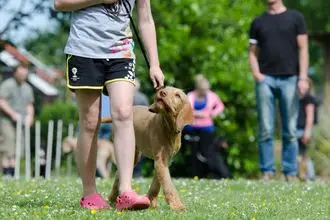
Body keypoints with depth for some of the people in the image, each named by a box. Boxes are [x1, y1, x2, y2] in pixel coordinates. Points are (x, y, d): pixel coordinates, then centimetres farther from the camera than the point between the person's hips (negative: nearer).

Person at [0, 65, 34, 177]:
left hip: (21, 121, 6)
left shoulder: (27, 88, 17)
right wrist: (13, 114, -15)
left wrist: (29, 115, 3)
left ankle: (13, 172, 1)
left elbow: (29, 105, 23)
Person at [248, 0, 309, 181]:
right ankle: (267, 171, 0)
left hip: (289, 78, -1)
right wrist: (256, 73, -4)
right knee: (265, 130, -3)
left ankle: (290, 173, 2)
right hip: (266, 79, 2)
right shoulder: (258, 22, 15)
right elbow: (253, 52, 15)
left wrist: (303, 78, -5)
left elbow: (303, 49, 4)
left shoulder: (295, 18, 9)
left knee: (290, 131, -1)